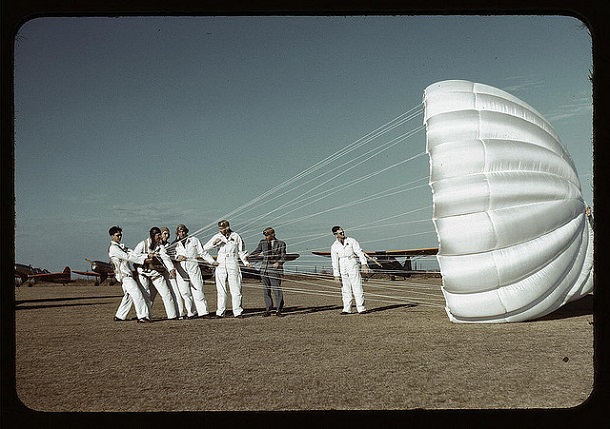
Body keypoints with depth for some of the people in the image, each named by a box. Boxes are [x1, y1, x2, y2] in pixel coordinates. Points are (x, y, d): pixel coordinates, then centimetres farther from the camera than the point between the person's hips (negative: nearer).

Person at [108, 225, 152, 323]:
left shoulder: (121, 246, 20)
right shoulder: (113, 248, -9)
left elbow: (132, 253, 8)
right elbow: (127, 257, -16)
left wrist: (147, 256, -7)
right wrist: (143, 260, -17)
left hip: (127, 274, 10)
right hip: (124, 275, -10)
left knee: (129, 295, 13)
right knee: (137, 294, -14)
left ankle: (120, 316, 19)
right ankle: (142, 316, -16)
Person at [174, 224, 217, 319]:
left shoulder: (194, 240, 15)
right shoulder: (175, 244, 17)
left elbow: (203, 253, 14)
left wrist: (212, 261, 6)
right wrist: (178, 257, -14)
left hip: (193, 267, -1)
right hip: (181, 269, 1)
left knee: (198, 290, -6)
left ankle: (203, 312, -7)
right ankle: (191, 313, 1)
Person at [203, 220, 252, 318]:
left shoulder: (236, 236, 6)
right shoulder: (217, 237, 7)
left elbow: (241, 251, 14)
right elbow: (205, 247, 3)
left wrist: (246, 262, 2)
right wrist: (214, 243, -14)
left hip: (233, 266, -1)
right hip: (220, 266, 1)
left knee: (235, 290, -2)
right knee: (221, 290, 2)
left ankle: (237, 312, 2)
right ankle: (220, 312, 6)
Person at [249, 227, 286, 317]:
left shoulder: (281, 244, 0)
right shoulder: (262, 242, 8)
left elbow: (283, 257, 1)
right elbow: (257, 251, 22)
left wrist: (278, 263, -17)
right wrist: (248, 256, 8)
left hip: (275, 270, -4)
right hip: (264, 269, 4)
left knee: (276, 290, -7)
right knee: (266, 290, 6)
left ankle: (278, 310, 3)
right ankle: (268, 310, 13)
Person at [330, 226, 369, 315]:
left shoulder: (351, 241, 3)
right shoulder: (334, 246, 5)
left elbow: (359, 252, 0)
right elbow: (335, 261, 5)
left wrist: (364, 264, -10)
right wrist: (336, 275, 0)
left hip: (353, 266, -2)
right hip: (342, 268, 2)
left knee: (357, 288, -5)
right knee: (345, 290, 4)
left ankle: (361, 308, -4)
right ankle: (347, 309, 10)